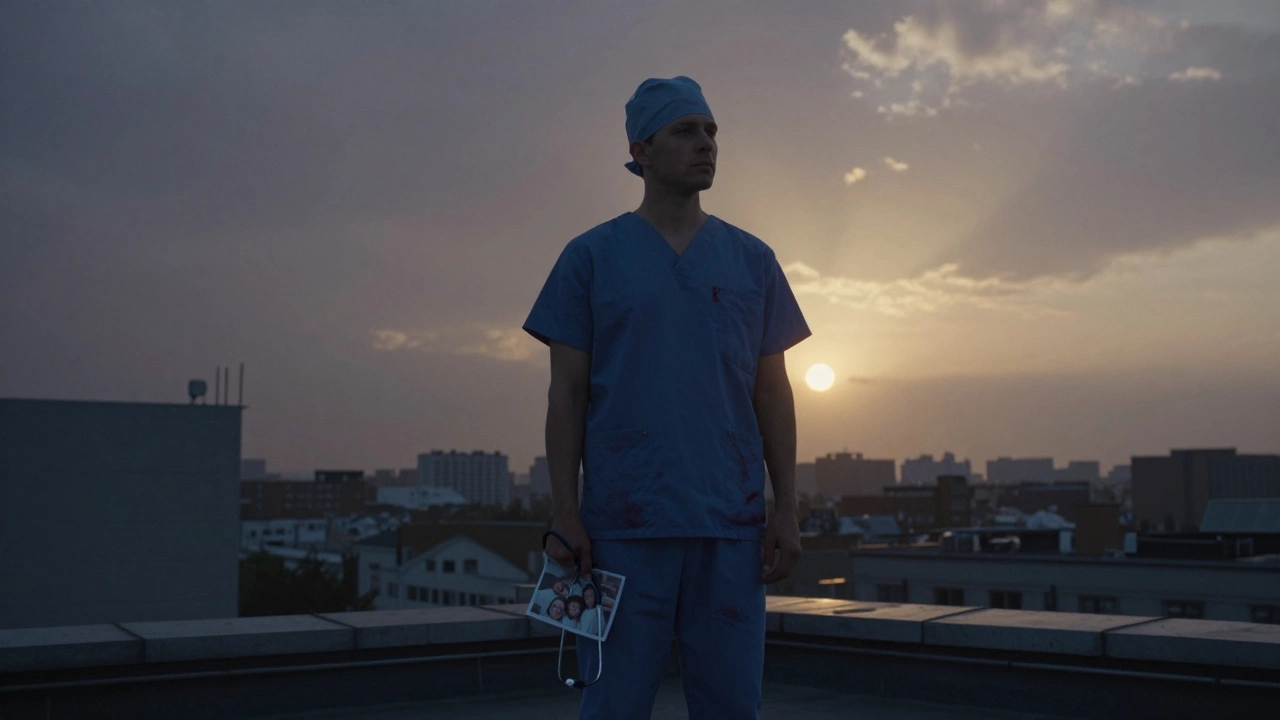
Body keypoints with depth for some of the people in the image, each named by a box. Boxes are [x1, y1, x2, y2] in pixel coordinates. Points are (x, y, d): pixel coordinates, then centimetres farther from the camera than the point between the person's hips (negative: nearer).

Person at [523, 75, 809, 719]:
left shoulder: (753, 260, 11)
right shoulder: (591, 256, 4)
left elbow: (772, 391, 11)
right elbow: (567, 394, 2)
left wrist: (786, 508, 3)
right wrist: (563, 512, -6)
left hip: (733, 523, 3)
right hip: (624, 523, -2)